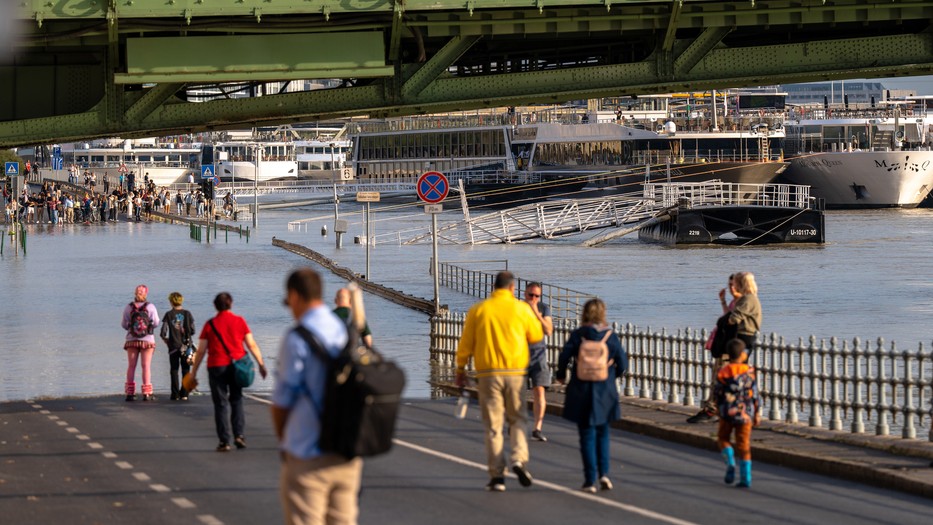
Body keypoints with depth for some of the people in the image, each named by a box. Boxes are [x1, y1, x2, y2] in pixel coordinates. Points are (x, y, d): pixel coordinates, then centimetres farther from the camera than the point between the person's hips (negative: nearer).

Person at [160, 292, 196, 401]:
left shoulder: (169, 315, -5)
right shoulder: (187, 314, -1)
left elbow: (163, 332, -9)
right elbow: (192, 330, -1)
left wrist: (167, 341, 10)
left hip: (174, 346, -1)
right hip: (186, 345, 1)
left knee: (174, 370, 5)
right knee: (186, 370, 8)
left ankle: (175, 394, 1)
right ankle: (184, 394, 2)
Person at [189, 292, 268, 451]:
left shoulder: (210, 325, -2)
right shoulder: (239, 321, 1)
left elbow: (201, 351, -1)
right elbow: (252, 345, -1)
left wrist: (193, 372, 7)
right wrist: (261, 363, 8)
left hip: (216, 367, -1)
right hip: (236, 365, 1)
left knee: (221, 403, 4)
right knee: (236, 400, 16)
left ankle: (224, 441, 3)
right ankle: (239, 434, 5)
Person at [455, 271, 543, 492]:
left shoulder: (478, 310, 1)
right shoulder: (521, 309, 0)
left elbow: (466, 343, 3)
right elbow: (537, 336, 12)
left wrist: (461, 368, 14)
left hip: (488, 374, 0)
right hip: (515, 373, 0)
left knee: (493, 425, 4)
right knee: (517, 420, 14)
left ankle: (497, 476, 1)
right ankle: (519, 459, -10)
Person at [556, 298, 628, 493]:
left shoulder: (577, 335, -7)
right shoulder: (611, 336, -4)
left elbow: (564, 357, -13)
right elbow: (623, 363, -3)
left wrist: (561, 375, 7)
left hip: (582, 392, -1)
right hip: (605, 393, 1)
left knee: (587, 436, 5)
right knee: (602, 433, 18)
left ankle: (590, 480, 3)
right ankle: (604, 473, 6)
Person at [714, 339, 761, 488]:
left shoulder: (723, 373, -8)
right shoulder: (749, 372, -7)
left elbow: (717, 394, -2)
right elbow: (755, 395, -4)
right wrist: (757, 414, 6)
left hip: (727, 414, -1)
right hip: (745, 414, 1)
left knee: (724, 439, 19)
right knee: (744, 445, 7)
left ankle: (730, 463, -6)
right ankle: (746, 478, 4)